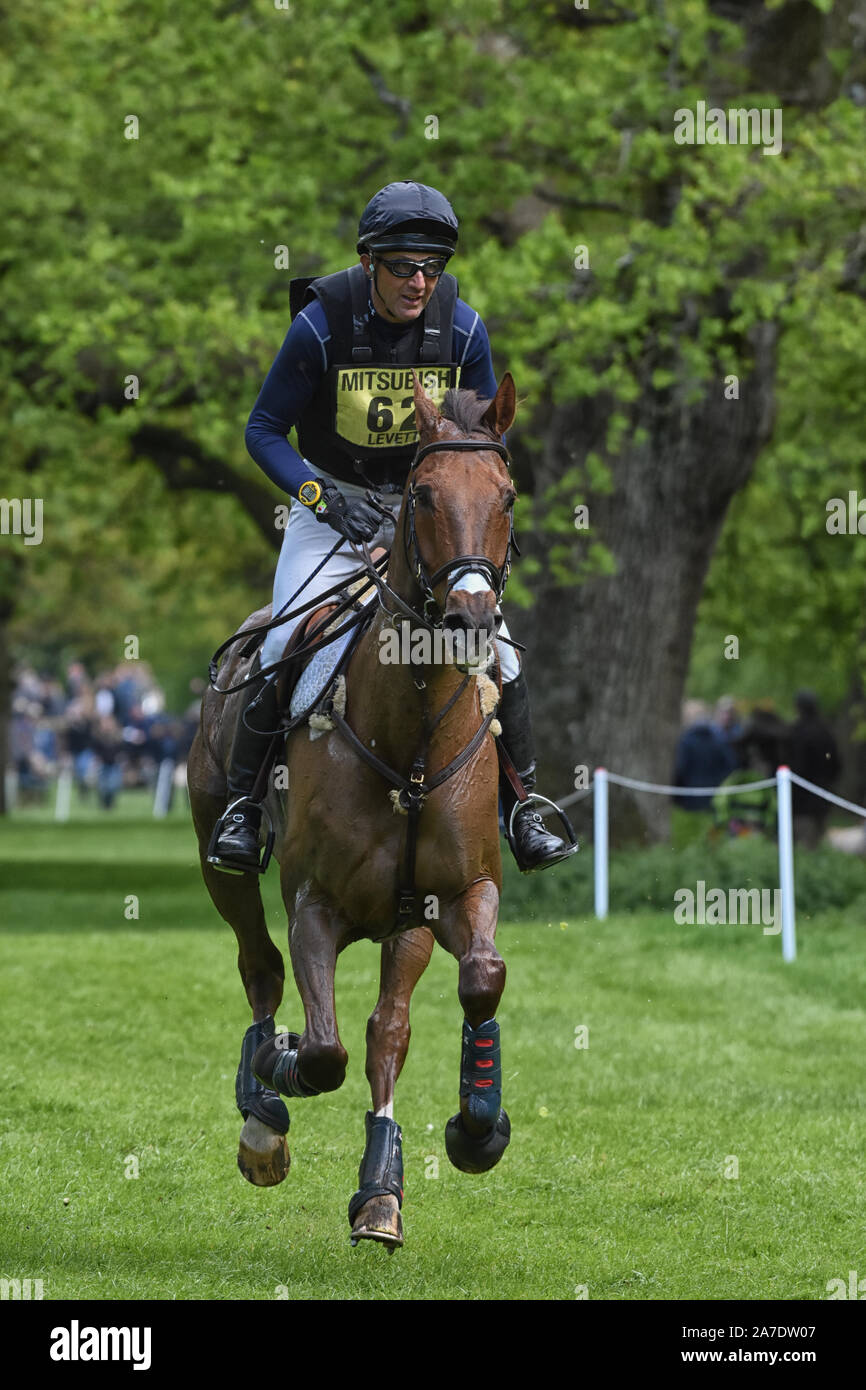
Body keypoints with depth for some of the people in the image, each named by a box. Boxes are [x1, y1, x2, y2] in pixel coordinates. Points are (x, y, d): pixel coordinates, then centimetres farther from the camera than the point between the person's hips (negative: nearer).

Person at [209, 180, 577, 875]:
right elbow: (265, 431, -10)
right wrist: (326, 500, -24)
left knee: (495, 647, -12)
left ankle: (523, 810, 5)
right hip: (332, 498, -2)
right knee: (285, 643, -22)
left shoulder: (462, 328, -11)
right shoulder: (321, 326, -19)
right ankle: (241, 804, -6)